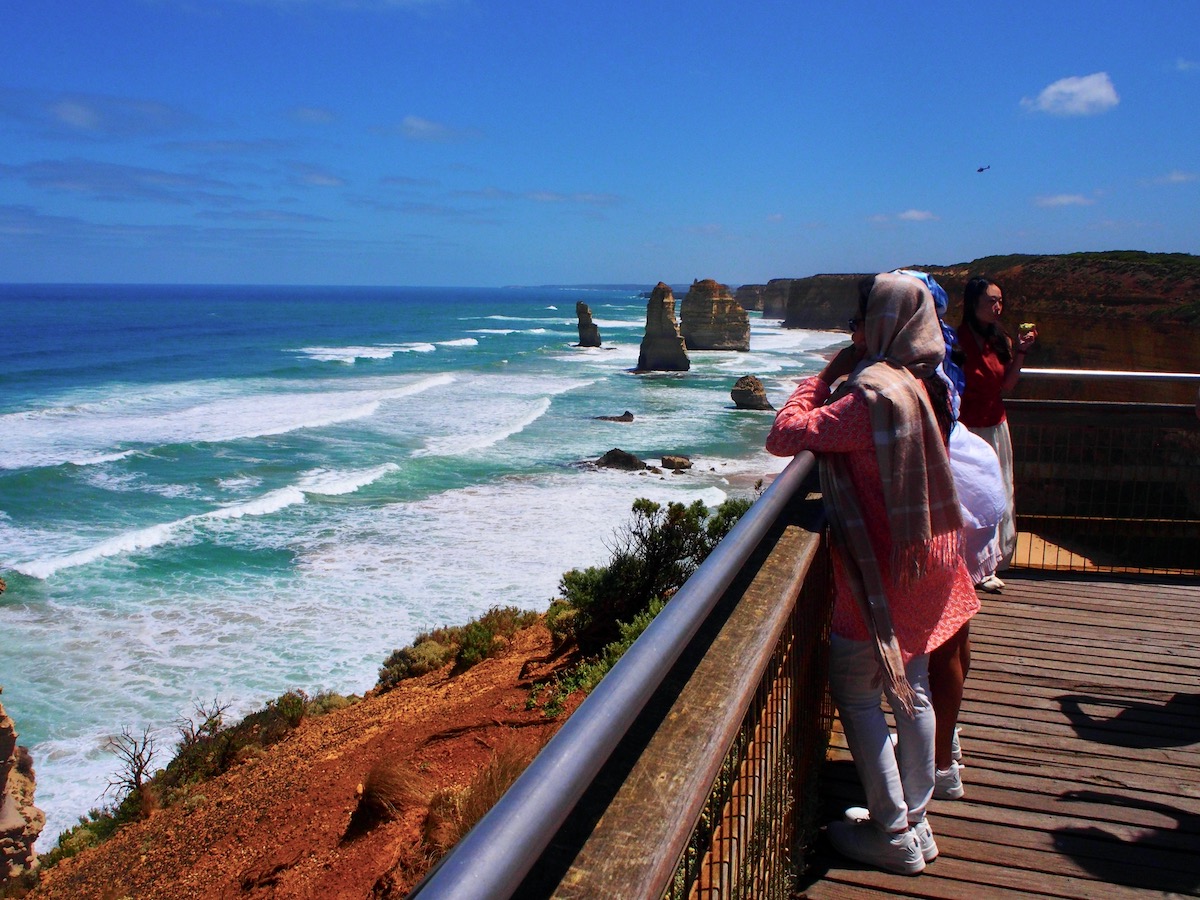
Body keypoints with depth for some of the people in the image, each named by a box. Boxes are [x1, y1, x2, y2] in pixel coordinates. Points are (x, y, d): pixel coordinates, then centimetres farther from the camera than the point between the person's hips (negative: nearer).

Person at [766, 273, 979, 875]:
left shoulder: (872, 395, -23)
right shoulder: (926, 384, 5)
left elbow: (782, 437, -20)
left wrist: (825, 373, -9)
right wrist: (842, 373, 8)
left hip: (882, 565, -9)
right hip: (926, 560, 9)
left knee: (853, 690, 5)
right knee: (910, 688, 17)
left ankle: (895, 837, 14)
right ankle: (915, 824, 30)